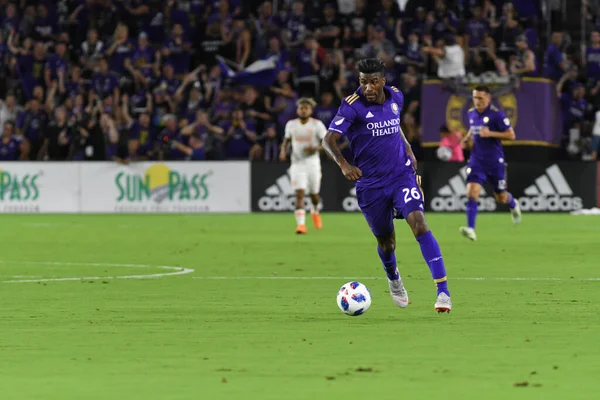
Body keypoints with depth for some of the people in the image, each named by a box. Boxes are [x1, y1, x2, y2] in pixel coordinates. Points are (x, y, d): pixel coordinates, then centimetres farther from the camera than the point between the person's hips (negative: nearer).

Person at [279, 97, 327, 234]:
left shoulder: (317, 124, -6)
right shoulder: (291, 124, 3)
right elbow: (287, 139, 19)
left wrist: (316, 148, -24)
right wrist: (283, 150, -1)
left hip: (313, 163, 0)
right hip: (297, 163, 0)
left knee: (314, 194, 13)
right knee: (299, 194, -14)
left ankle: (315, 211, 46)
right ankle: (301, 224, -20)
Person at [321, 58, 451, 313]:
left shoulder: (396, 97, 1)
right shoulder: (353, 106, -14)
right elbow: (329, 140, -23)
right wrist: (343, 164, -40)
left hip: (402, 175, 2)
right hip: (371, 183, -2)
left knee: (419, 223, -20)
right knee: (386, 241, 11)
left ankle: (443, 292, -23)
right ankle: (393, 278, 48)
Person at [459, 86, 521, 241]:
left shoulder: (497, 114, -13)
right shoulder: (472, 113, 5)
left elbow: (511, 135, -13)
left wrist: (490, 134, -24)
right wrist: (467, 137, 5)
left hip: (495, 161, -3)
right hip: (477, 160, 3)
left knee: (501, 198, 12)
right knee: (471, 193, -17)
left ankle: (513, 205, 49)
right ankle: (471, 229, -20)